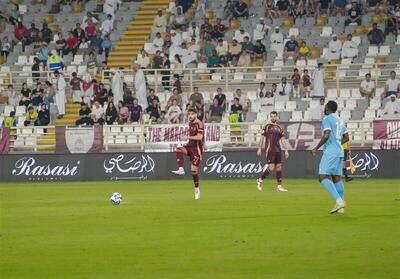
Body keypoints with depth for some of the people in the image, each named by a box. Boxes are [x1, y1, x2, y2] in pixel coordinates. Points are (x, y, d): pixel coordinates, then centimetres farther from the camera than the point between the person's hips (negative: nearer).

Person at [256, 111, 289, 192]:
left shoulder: (279, 128, 13)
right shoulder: (267, 126, 0)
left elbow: (283, 140, 15)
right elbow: (262, 138, -1)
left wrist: (286, 150, 8)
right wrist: (259, 149, -6)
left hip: (278, 150, 5)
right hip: (269, 150, -5)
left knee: (279, 167, 4)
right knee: (271, 168, -13)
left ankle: (279, 186, 6)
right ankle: (260, 180, 5)